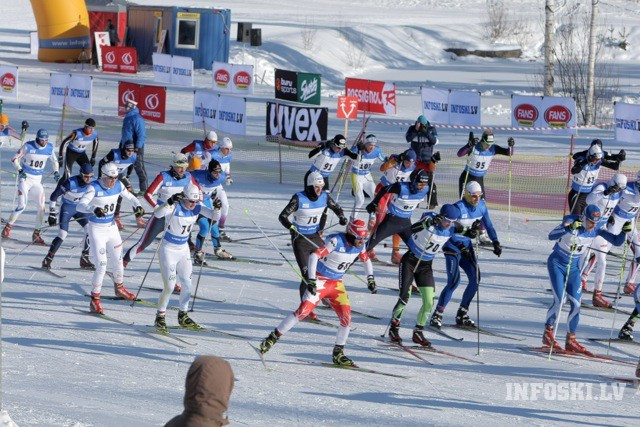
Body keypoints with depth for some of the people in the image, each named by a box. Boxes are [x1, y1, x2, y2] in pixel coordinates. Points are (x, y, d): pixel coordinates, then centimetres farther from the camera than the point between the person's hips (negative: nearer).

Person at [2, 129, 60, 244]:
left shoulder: (49, 147, -1)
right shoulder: (28, 146, -13)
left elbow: (54, 160, 18)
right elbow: (14, 159, -6)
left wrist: (56, 172, 3)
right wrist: (20, 170, -19)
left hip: (37, 180, 4)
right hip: (25, 178, -4)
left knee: (42, 207, -5)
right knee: (22, 206, -16)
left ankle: (36, 235, 5)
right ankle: (7, 229, -2)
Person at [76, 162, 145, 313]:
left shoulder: (118, 185, -4)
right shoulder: (94, 188, -22)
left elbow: (130, 197, 12)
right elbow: (80, 206, -32)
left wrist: (137, 206, -11)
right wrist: (94, 209, -52)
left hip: (111, 227, 6)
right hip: (96, 229, -6)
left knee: (118, 261, 20)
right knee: (101, 266, -13)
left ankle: (119, 288, 46)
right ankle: (94, 301, -5)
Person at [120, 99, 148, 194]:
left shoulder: (137, 119, -16)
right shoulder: (127, 118, 13)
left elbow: (142, 135, -20)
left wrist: (138, 148, -23)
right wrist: (121, 144, 25)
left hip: (135, 148, -10)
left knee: (139, 169, -5)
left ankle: (144, 189, -1)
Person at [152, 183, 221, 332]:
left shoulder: (197, 208, -6)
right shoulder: (175, 207, -23)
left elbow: (214, 216, -8)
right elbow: (157, 214, -40)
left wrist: (217, 208, -28)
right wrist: (170, 202, -53)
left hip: (184, 250, 6)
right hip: (168, 250, -6)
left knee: (187, 285, 9)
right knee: (170, 286, -10)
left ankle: (183, 317, 27)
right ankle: (160, 317, 5)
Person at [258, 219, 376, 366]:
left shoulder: (360, 245, -3)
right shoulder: (337, 241, -22)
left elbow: (366, 260, 19)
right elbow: (314, 256, -26)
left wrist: (371, 279, 13)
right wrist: (311, 280, -31)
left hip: (337, 284, 6)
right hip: (320, 280, -6)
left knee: (346, 317, -7)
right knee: (304, 311, -17)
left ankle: (338, 354, 7)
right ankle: (272, 338, -9)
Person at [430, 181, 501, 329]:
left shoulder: (481, 206, 0)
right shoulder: (458, 207, -20)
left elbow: (488, 225, 13)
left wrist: (496, 243, 2)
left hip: (467, 247, 7)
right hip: (453, 247, -7)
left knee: (475, 278, -4)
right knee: (454, 281, -20)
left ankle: (462, 316, 8)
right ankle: (437, 315, -12)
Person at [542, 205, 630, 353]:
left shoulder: (596, 230, -10)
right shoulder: (571, 220, -24)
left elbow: (616, 241, -5)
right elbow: (552, 236, -39)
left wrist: (624, 231, -26)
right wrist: (569, 228, -56)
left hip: (574, 267, 5)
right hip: (556, 263, -5)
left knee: (576, 305, -3)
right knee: (559, 301, -15)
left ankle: (571, 341, 7)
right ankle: (548, 333, 5)